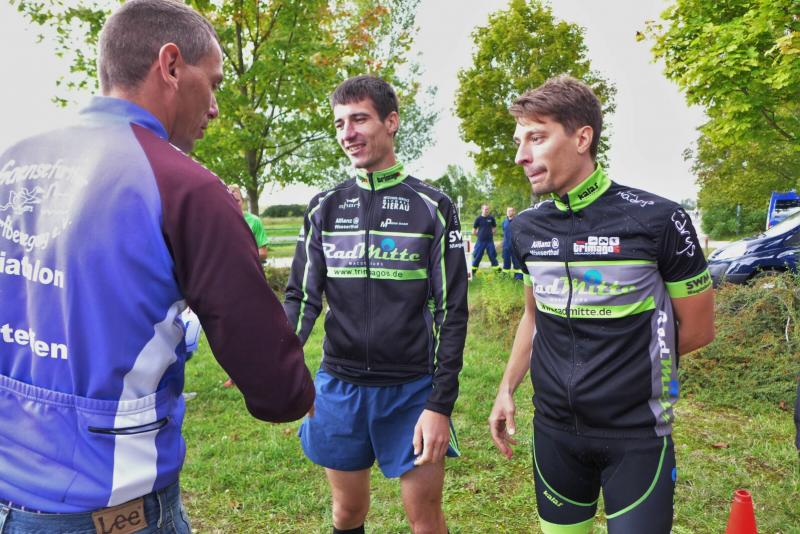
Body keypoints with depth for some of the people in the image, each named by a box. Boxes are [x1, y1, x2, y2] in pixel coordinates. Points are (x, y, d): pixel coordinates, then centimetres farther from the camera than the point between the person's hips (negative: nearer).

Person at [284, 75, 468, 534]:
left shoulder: (433, 208, -5)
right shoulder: (324, 208, 4)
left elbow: (452, 313, -6)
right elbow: (302, 297, 2)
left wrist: (441, 405, -12)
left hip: (413, 390, -2)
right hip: (340, 386, 3)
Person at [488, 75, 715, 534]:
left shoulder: (659, 220, -14)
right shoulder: (528, 227, 0)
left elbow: (698, 328, -4)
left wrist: (630, 366, -2)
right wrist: (508, 388, 8)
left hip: (636, 434, -4)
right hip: (554, 428, 4)